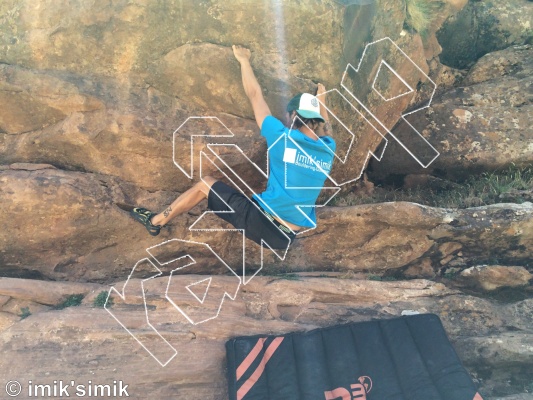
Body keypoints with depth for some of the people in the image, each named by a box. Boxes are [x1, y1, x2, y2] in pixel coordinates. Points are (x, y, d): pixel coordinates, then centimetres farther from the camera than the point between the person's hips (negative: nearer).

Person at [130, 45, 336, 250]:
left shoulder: (284, 138, -11)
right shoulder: (328, 150, 4)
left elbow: (255, 96, 2)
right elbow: (324, 129, 32)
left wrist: (244, 60, 16)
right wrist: (321, 101, 46)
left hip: (261, 222, -5)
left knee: (206, 184, 12)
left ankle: (156, 221, 27)